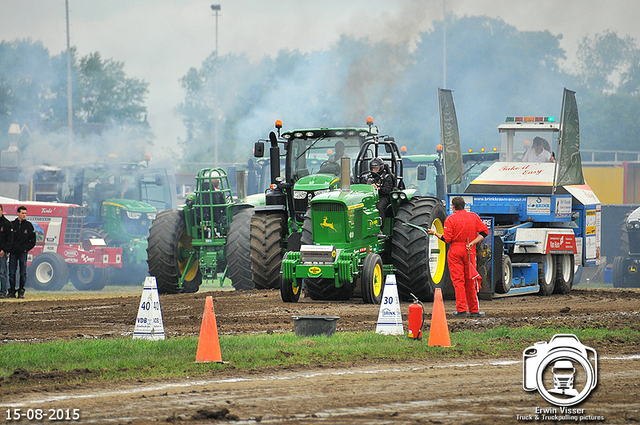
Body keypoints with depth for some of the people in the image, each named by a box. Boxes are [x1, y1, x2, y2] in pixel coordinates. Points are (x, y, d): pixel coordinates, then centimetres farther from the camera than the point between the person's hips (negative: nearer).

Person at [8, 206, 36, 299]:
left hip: (23, 253, -1)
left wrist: (26, 248, -2)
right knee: (11, 273, 1)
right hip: (13, 253, 1)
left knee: (23, 273, -1)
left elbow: (33, 240, 9)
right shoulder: (12, 224, 6)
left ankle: (21, 291, 3)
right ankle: (12, 291, 7)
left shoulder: (28, 225, 6)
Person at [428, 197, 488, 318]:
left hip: (455, 251, -3)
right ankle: (474, 310, 13)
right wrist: (472, 243, -3)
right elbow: (484, 232, 1)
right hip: (470, 252, 3)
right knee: (470, 282, 10)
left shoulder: (450, 219, -5)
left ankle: (461, 310, -7)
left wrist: (435, 233, 5)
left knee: (458, 281, -1)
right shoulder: (474, 217, 6)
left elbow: (447, 239, -9)